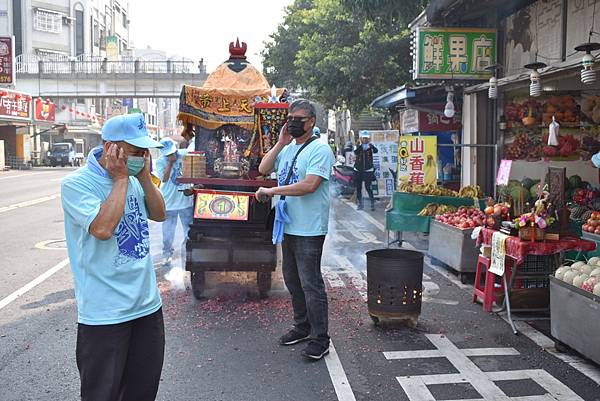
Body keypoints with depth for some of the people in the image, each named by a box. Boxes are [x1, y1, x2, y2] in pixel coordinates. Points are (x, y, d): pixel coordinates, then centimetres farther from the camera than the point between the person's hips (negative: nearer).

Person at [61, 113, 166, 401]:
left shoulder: (133, 180, 6)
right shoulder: (76, 184, -13)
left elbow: (160, 215, 10)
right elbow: (103, 228, -26)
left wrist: (144, 176, -2)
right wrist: (121, 178, -17)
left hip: (148, 304, 6)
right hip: (105, 313, -6)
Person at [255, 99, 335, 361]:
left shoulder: (319, 150, -12)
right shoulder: (287, 149, 14)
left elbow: (309, 185, -23)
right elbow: (263, 169, 9)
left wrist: (272, 191, -18)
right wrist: (280, 143, -1)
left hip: (309, 230, -9)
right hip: (288, 226, 9)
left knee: (311, 284, -4)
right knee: (293, 281, 17)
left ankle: (320, 340, 6)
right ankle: (302, 327, 32)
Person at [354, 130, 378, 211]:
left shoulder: (370, 146, -3)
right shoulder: (358, 146, 0)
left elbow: (376, 151, -24)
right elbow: (355, 153, -20)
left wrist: (370, 144, -42)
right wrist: (358, 146, -39)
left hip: (368, 170, -3)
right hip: (358, 170, 3)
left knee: (368, 187, -10)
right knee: (358, 187, 7)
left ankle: (372, 203, 2)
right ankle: (360, 204, 18)